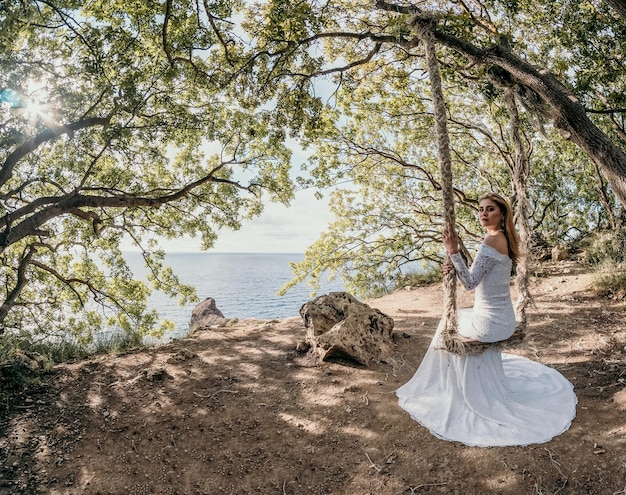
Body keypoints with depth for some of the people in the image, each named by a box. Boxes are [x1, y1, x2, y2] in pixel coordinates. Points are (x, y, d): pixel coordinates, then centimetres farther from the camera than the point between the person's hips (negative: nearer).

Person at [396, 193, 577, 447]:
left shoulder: (492, 239, -22)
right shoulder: (506, 238, 7)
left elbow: (471, 283, -23)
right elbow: (479, 277, 13)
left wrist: (453, 252, -27)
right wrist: (455, 267, -1)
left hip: (490, 321, -9)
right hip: (504, 317, 9)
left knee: (449, 323, 16)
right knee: (455, 317, 30)